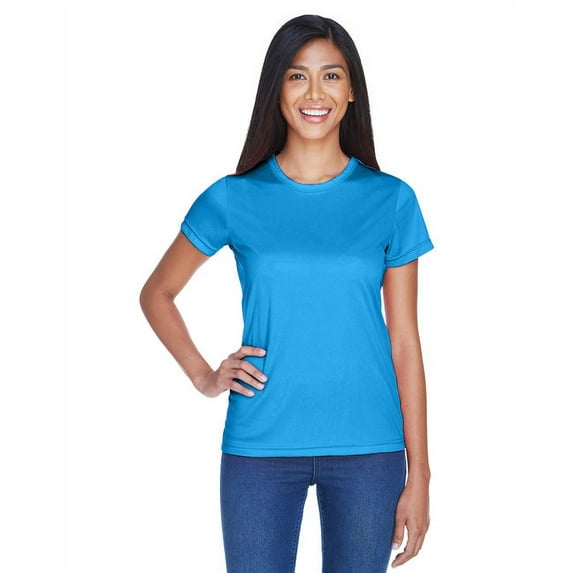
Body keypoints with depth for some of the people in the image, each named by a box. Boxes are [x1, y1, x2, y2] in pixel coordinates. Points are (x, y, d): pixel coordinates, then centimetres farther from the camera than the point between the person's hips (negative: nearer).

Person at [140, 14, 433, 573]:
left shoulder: (390, 200, 1)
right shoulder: (234, 200, 0)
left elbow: (404, 344, 1)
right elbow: (156, 293, 14)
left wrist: (418, 476, 0)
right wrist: (203, 376, 0)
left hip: (367, 449, 0)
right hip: (260, 448, 0)